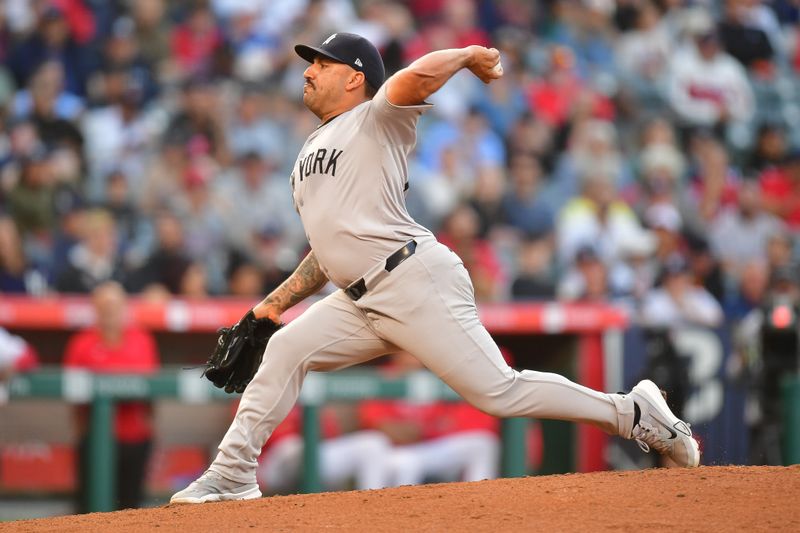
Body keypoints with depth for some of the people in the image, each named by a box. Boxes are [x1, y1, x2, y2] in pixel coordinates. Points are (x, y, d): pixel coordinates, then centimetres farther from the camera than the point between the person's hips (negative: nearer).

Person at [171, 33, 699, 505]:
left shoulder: (376, 121, 0)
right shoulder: (311, 153, 24)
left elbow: (417, 77, -23)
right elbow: (332, 246, 29)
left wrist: (469, 54, -6)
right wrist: (273, 303, 22)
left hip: (415, 279, -8)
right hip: (359, 301, 8)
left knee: (497, 391, -12)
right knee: (285, 350, -5)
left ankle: (634, 413, -3)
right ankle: (233, 474, 0)